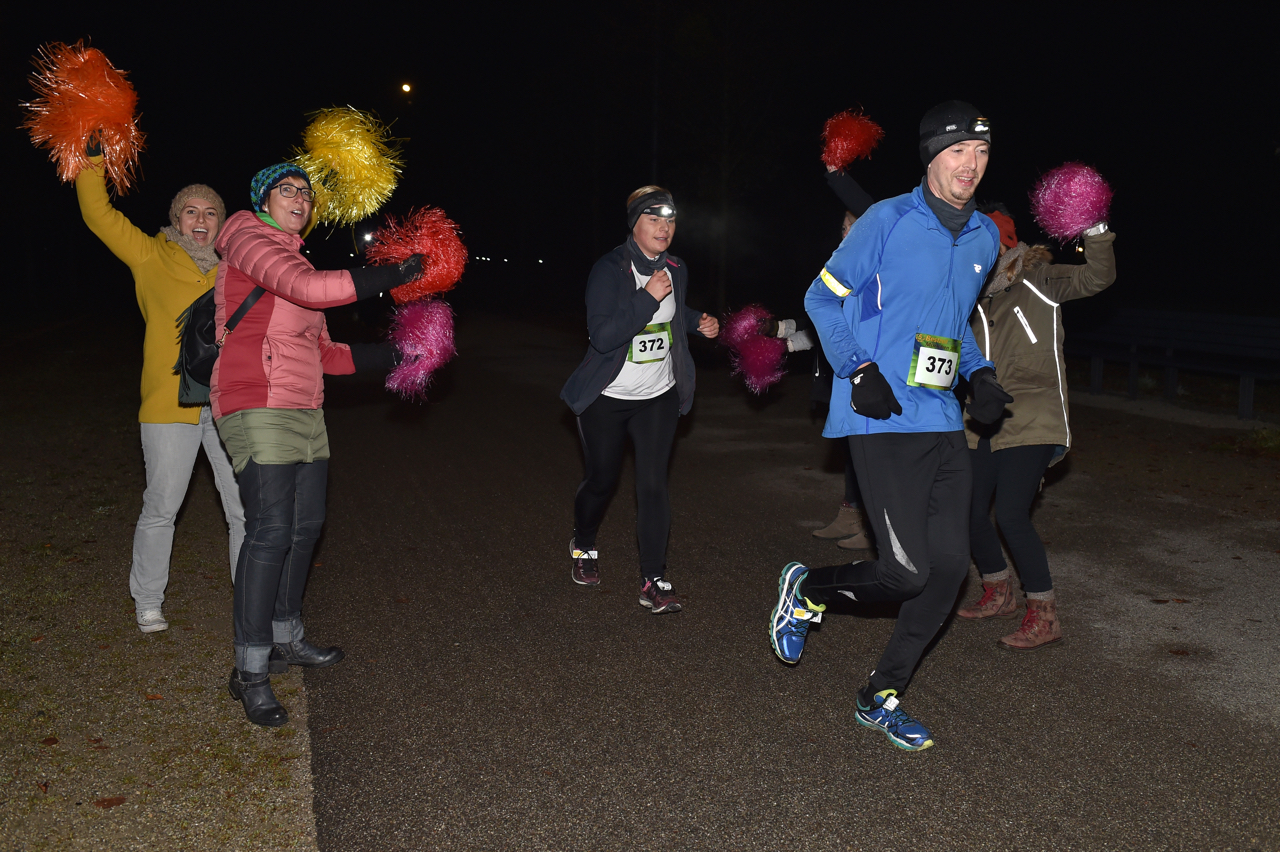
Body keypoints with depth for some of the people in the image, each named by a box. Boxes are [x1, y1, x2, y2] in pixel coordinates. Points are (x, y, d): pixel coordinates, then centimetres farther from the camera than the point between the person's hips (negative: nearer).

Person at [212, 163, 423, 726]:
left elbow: (324, 353, 21)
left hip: (304, 410, 9)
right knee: (270, 532, -13)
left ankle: (286, 638, 28)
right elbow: (308, 289, -21)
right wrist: (393, 275, -18)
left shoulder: (294, 260, 22)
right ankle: (250, 670, -4)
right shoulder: (247, 236, -3)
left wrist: (392, 356, 15)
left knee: (305, 525, 12)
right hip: (257, 408, -9)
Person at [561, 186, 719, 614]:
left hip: (659, 396, 4)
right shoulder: (609, 269, -16)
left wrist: (698, 322, 5)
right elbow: (602, 335, -27)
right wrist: (648, 297, -32)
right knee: (602, 478, 10)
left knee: (653, 483, -6)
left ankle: (654, 581, -3)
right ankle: (582, 545, 40)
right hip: (607, 397, -3)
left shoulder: (677, 270, 3)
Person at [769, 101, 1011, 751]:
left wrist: (980, 374, 10)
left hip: (942, 422, 7)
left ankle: (881, 699, 20)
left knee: (950, 565, 3)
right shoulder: (888, 221, -6)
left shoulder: (984, 238, 14)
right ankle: (807, 589, 19)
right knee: (908, 572, -12)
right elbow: (822, 299, -1)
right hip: (882, 419, -7)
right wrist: (860, 371, -13)